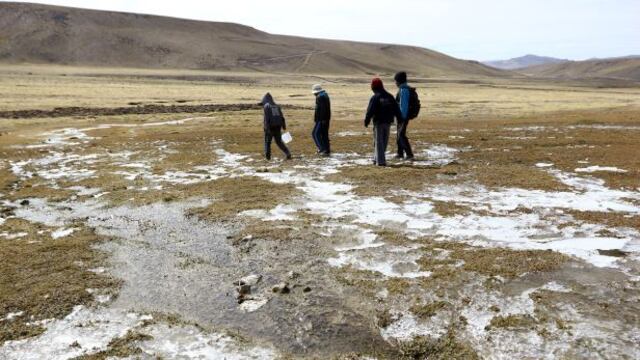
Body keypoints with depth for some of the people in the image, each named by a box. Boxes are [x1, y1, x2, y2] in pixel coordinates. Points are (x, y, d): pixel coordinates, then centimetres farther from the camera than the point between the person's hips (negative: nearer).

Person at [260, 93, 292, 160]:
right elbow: (282, 117, 12)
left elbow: (266, 118, -13)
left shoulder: (266, 106, -3)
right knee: (279, 142, 13)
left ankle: (267, 155, 3)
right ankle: (288, 154, 1)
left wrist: (267, 127, -17)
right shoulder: (277, 106, 15)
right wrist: (284, 125, 14)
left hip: (270, 127, -5)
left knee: (267, 141, 10)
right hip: (278, 126, 5)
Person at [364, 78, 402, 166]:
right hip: (388, 122, 5)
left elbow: (370, 111, -15)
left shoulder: (375, 98, -10)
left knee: (378, 141, 0)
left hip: (378, 122, -5)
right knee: (384, 142, 15)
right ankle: (377, 158, 26)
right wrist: (399, 119, 15)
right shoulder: (390, 97, 7)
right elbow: (396, 109, 9)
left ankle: (380, 161, -7)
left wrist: (367, 121, -8)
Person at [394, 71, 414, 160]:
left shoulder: (403, 90, -18)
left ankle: (409, 154, -13)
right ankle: (400, 153, 30)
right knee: (399, 134, 19)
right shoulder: (406, 89, 13)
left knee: (401, 135, -11)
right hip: (404, 116, 11)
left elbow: (404, 105, -22)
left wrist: (403, 117, -23)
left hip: (403, 116, -11)